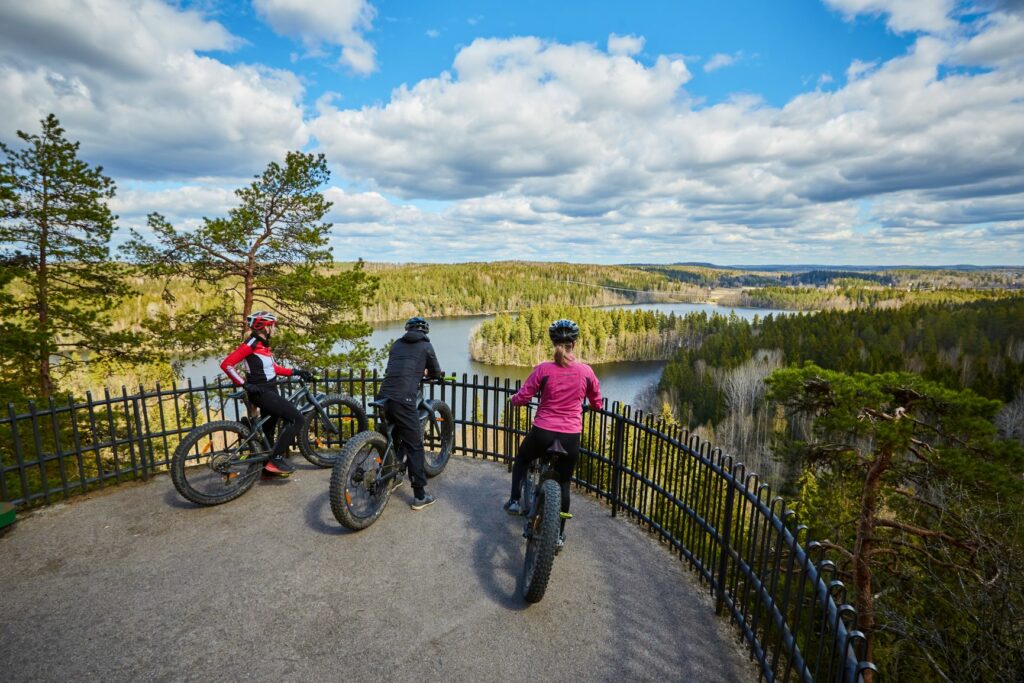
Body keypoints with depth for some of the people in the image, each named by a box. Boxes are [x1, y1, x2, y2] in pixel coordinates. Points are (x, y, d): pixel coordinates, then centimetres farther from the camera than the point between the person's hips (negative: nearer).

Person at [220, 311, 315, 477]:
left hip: (270, 391, 10)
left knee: (268, 429, 18)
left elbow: (273, 368, 18)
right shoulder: (251, 343, -15)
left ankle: (269, 466, 31)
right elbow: (226, 364, -20)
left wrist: (296, 372, 12)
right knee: (296, 418, -14)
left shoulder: (263, 344, 14)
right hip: (261, 393, -10)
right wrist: (245, 384, -22)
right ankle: (275, 459, -9)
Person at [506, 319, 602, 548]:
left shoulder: (544, 369, -10)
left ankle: (514, 501, 25)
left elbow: (522, 398, -6)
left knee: (521, 459, 31)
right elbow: (596, 403, 9)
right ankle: (559, 534, 30)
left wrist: (513, 399, 17)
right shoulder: (586, 371, -4)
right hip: (571, 437, 2)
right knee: (563, 484, 21)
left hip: (542, 433, -1)